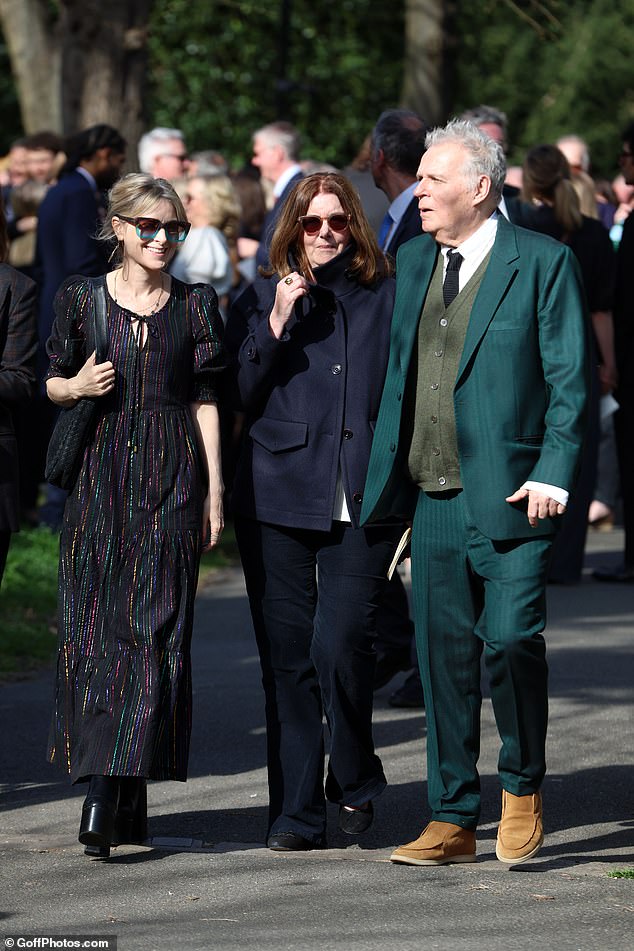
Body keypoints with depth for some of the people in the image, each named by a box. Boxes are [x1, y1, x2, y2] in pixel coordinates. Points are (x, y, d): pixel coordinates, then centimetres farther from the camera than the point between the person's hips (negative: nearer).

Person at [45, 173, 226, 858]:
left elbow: (205, 399, 7)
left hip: (171, 482, 0)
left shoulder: (195, 304, 6)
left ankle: (107, 793, -9)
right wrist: (77, 387, -10)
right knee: (94, 629, -4)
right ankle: (120, 799, 3)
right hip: (100, 479, 0)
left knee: (154, 628, -8)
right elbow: (54, 382, 13)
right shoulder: (81, 299, 5)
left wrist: (214, 490, 3)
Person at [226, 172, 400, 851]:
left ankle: (354, 780, 11)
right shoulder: (260, 301, 9)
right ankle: (296, 813, 8)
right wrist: (277, 325, -9)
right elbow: (240, 395, 2)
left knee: (341, 645, -14)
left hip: (361, 503, -1)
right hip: (277, 499, 1)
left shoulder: (387, 300, 8)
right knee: (286, 658, 1)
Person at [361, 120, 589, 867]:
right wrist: (387, 478, 12)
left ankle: (523, 788, 10)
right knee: (443, 655, 7)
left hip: (508, 494, -6)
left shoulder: (542, 263, -3)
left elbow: (569, 379, -5)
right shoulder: (413, 261, 14)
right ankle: (452, 819, 15)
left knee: (511, 637, -13)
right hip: (433, 496, 6)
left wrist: (553, 475, -14)